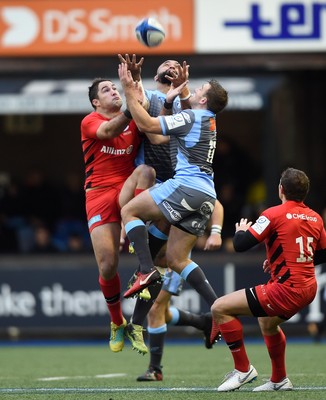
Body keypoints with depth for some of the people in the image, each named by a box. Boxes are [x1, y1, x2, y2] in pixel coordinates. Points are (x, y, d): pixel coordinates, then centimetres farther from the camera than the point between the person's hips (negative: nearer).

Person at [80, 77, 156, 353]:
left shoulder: (135, 122, 14)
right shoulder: (90, 122, 3)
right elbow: (109, 130, -19)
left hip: (129, 194, 1)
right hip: (99, 194, -1)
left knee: (146, 171, -34)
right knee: (107, 266, -10)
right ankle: (117, 323, 17)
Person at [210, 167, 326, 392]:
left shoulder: (274, 215, -13)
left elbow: (240, 245, -15)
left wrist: (240, 231, 9)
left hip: (287, 289, -8)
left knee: (220, 308, -4)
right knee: (267, 323, 37)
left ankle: (243, 369, 0)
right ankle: (279, 380, 46)